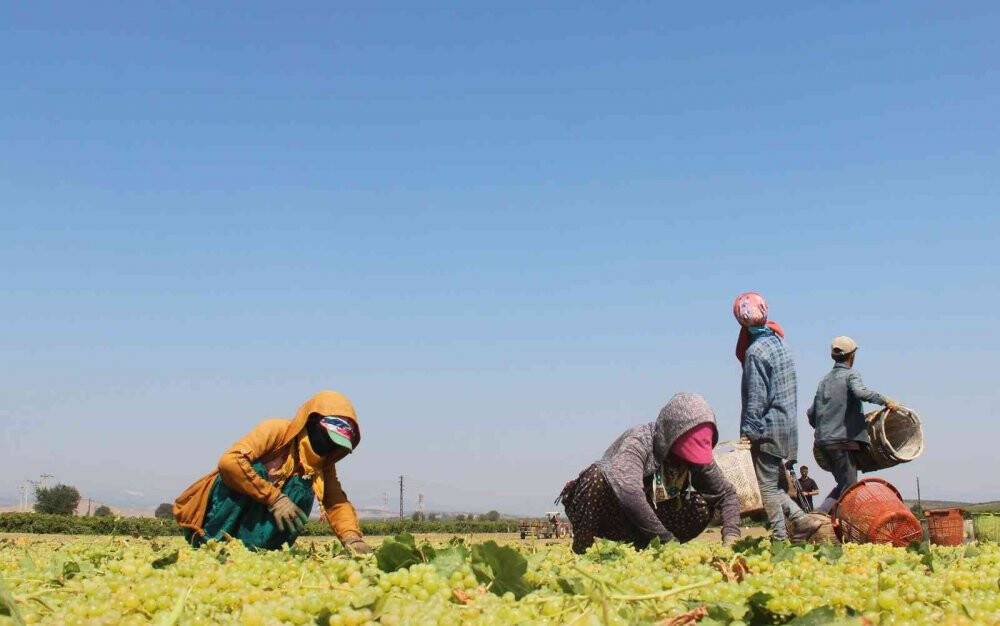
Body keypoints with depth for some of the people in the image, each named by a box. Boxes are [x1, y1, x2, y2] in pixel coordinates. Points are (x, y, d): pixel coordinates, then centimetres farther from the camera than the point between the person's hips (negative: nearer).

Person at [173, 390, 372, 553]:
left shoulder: (324, 463, 3)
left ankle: (251, 548, -23)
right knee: (255, 469, -29)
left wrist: (352, 539, -26)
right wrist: (275, 499, -31)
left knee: (301, 489, -17)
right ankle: (211, 543, -30)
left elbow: (336, 502, -6)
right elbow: (229, 461, -30)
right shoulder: (277, 430, -17)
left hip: (255, 523, 5)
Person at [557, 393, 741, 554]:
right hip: (609, 517, -6)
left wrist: (731, 536, -18)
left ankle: (641, 548, 1)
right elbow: (628, 491, -46)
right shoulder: (639, 441, -29)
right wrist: (666, 537, -43)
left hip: (647, 520, 6)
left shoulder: (698, 458, -9)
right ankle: (580, 550, -20)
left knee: (701, 505, -15)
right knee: (597, 475, -35)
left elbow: (728, 494, 0)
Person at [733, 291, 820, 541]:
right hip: (787, 425, 8)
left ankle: (780, 538, 3)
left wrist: (747, 432, -15)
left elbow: (756, 398, -18)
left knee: (768, 487, 0)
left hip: (767, 430, -8)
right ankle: (801, 519, 10)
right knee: (773, 483, 18)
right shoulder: (779, 343, 10)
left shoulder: (755, 351, -16)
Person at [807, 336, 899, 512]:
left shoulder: (825, 380, 19)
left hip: (823, 440, 8)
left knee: (843, 484, 14)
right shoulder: (850, 375, -2)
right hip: (843, 439, -8)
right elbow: (861, 392, -25)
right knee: (849, 487, -5)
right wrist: (884, 400, -14)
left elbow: (811, 414, 19)